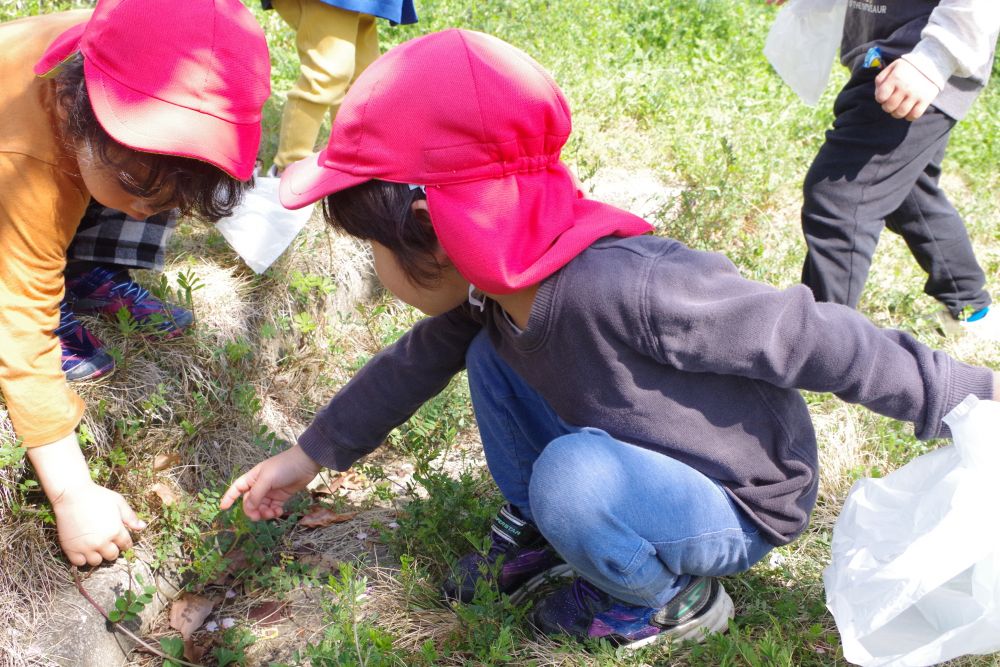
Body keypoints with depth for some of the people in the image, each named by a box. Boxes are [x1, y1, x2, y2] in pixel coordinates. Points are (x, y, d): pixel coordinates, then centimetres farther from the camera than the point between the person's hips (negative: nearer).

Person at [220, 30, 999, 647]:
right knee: (493, 352, 0)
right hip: (654, 460, 7)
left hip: (740, 512, -7)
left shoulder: (621, 285, -39)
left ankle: (669, 601, -3)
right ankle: (535, 532, 17)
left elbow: (805, 337, -32)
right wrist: (311, 453, 13)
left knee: (572, 475, -34)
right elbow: (421, 358, 6)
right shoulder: (495, 280, -12)